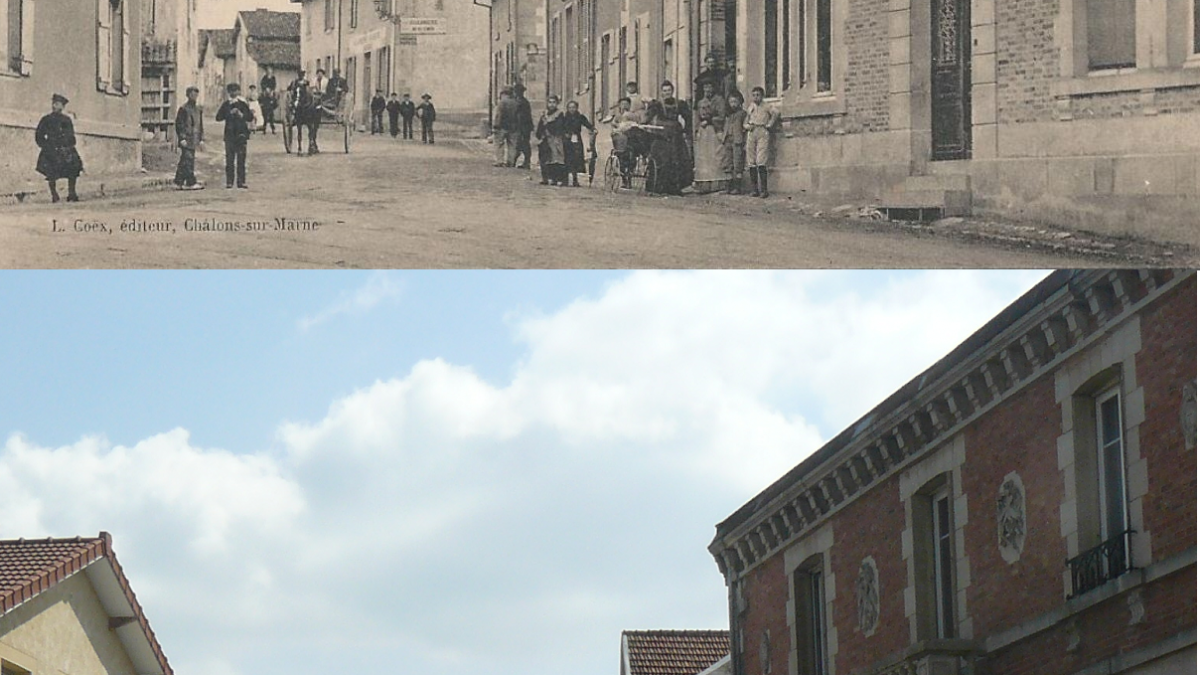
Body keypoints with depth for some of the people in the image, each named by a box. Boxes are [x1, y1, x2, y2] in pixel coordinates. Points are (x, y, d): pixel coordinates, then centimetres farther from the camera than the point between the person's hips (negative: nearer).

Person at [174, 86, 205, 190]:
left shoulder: (198, 109, 15)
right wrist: (182, 138, -16)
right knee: (188, 160, -10)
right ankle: (191, 183, -11)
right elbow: (179, 124, -10)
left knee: (183, 162, 10)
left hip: (194, 140, 7)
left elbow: (200, 125, 21)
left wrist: (201, 138, 14)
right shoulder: (183, 109, -7)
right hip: (186, 140, -7)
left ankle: (179, 182, 13)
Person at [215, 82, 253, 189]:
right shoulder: (226, 104, 7)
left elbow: (250, 118, 3)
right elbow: (218, 117, 0)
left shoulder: (242, 104, 4)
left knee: (241, 159, -2)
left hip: (241, 135, -1)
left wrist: (241, 115, -14)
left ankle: (241, 181, 1)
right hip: (229, 135, 1)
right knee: (229, 160, -1)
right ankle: (229, 181, 3)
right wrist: (230, 113, -11)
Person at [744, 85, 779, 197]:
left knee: (761, 162, -15)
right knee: (752, 163, 1)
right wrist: (748, 126, 3)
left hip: (762, 133, -5)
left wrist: (769, 125, -8)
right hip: (751, 133, 5)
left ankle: (764, 189, -16)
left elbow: (775, 114, -7)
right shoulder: (750, 108, 19)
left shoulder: (766, 107, 6)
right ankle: (755, 189, 5)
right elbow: (745, 122, 24)